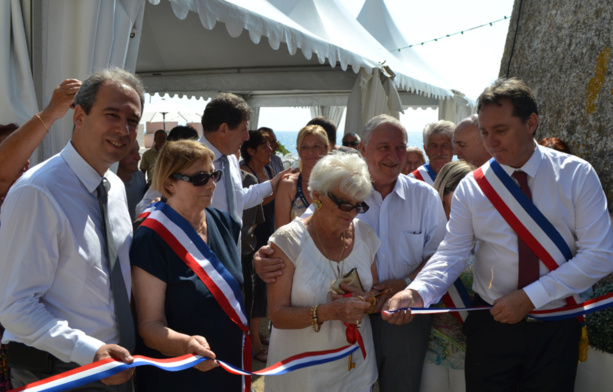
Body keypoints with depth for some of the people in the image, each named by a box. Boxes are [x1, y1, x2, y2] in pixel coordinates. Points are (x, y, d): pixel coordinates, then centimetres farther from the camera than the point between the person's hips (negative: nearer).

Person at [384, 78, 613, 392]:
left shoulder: (577, 175, -7)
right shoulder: (472, 187, -6)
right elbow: (452, 252, -11)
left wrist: (530, 297, -18)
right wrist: (417, 292, -30)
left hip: (556, 328, 0)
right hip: (491, 323, 0)